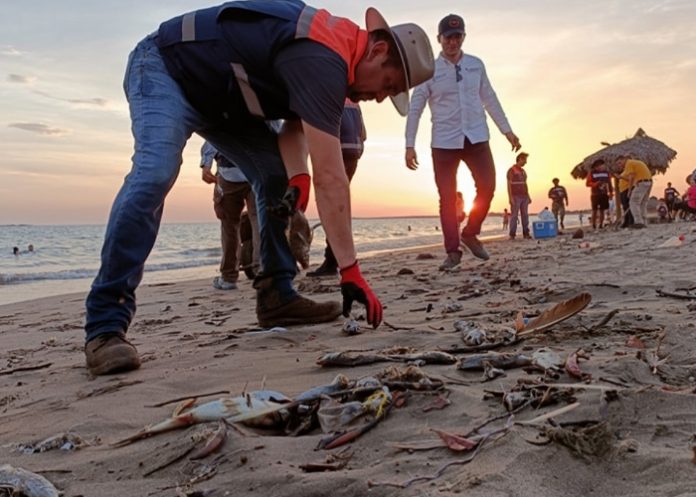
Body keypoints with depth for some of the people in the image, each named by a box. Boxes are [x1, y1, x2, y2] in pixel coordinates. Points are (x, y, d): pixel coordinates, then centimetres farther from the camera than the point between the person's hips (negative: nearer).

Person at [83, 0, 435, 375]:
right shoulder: (322, 62, -32)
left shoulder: (331, 47, 0)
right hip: (166, 69, -10)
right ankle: (105, 326, -29)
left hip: (219, 93, 10)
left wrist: (296, 175, -18)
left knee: (278, 175, 2)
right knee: (155, 174, -32)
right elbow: (329, 177, -37)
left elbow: (296, 126, 3)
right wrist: (350, 271, -34)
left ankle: (277, 297, 3)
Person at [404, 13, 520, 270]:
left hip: (476, 138, 3)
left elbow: (490, 99, 16)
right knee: (448, 198, -2)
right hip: (444, 142, -2)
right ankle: (453, 251, 6)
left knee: (487, 187, -6)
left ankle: (470, 234, 15)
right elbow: (415, 108, -1)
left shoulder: (476, 64, 9)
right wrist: (410, 145, -7)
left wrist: (507, 130, 13)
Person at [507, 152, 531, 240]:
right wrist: (510, 197, -18)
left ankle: (526, 233, 5)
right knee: (514, 215, -8)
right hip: (515, 197, -7)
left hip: (524, 197, 7)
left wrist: (528, 196, 15)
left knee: (525, 215, 3)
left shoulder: (523, 171, 17)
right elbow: (509, 185, -10)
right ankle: (512, 235, -8)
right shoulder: (511, 170, -4)